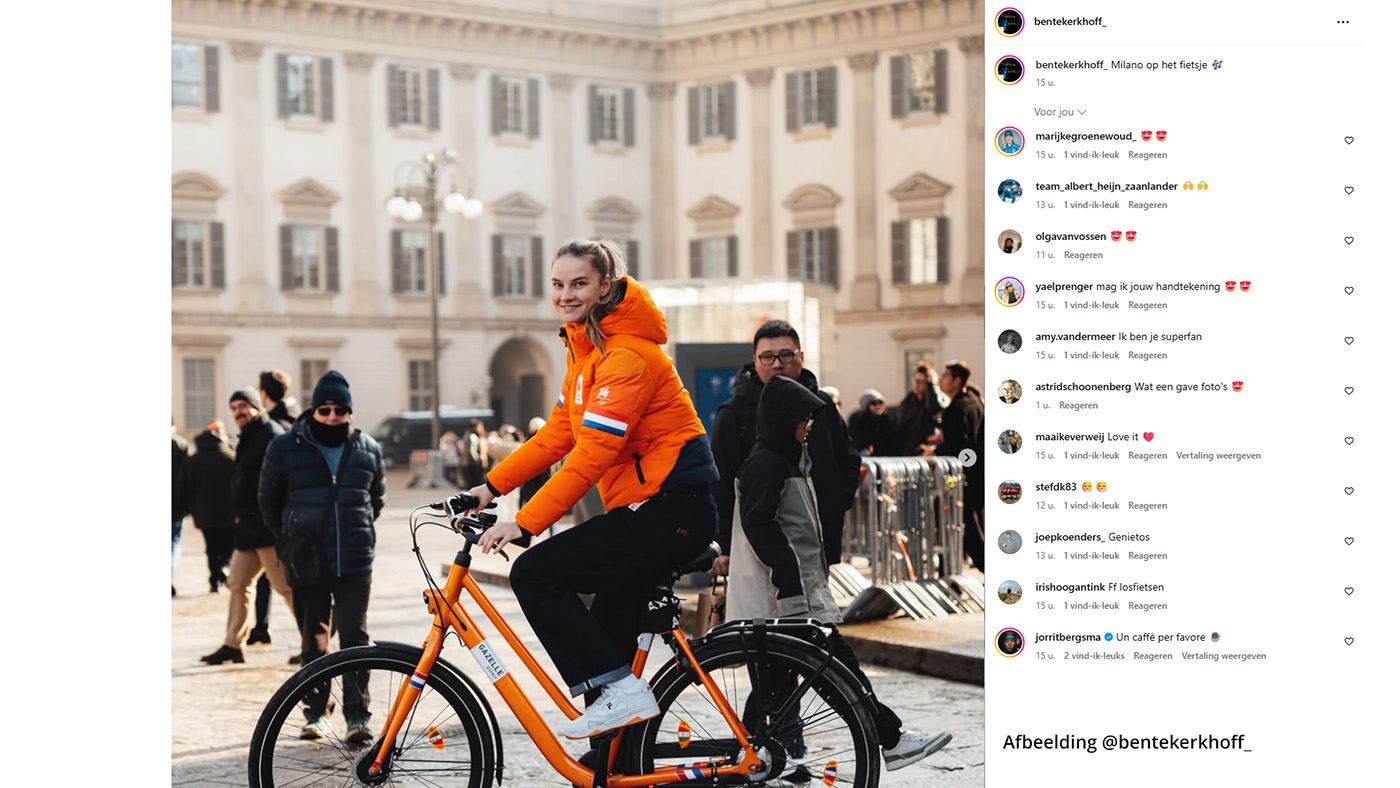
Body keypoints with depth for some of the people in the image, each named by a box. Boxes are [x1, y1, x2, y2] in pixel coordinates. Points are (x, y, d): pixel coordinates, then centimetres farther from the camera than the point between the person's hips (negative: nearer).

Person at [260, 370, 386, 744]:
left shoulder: (367, 449, 6)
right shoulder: (286, 447, 0)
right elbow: (268, 499, 12)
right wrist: (289, 541, 13)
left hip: (355, 560, 0)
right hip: (307, 562, 0)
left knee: (356, 636, -4)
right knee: (313, 639, 8)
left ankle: (358, 715, -2)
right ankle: (316, 712, 18)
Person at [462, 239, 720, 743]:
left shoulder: (627, 355, -17)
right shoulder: (585, 347, 14)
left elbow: (593, 454, -24)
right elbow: (559, 433, 17)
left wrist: (524, 524, -26)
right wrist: (492, 486, 10)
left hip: (670, 509, -10)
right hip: (645, 509, 10)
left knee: (535, 574, -15)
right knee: (608, 630, 12)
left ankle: (619, 690, -12)